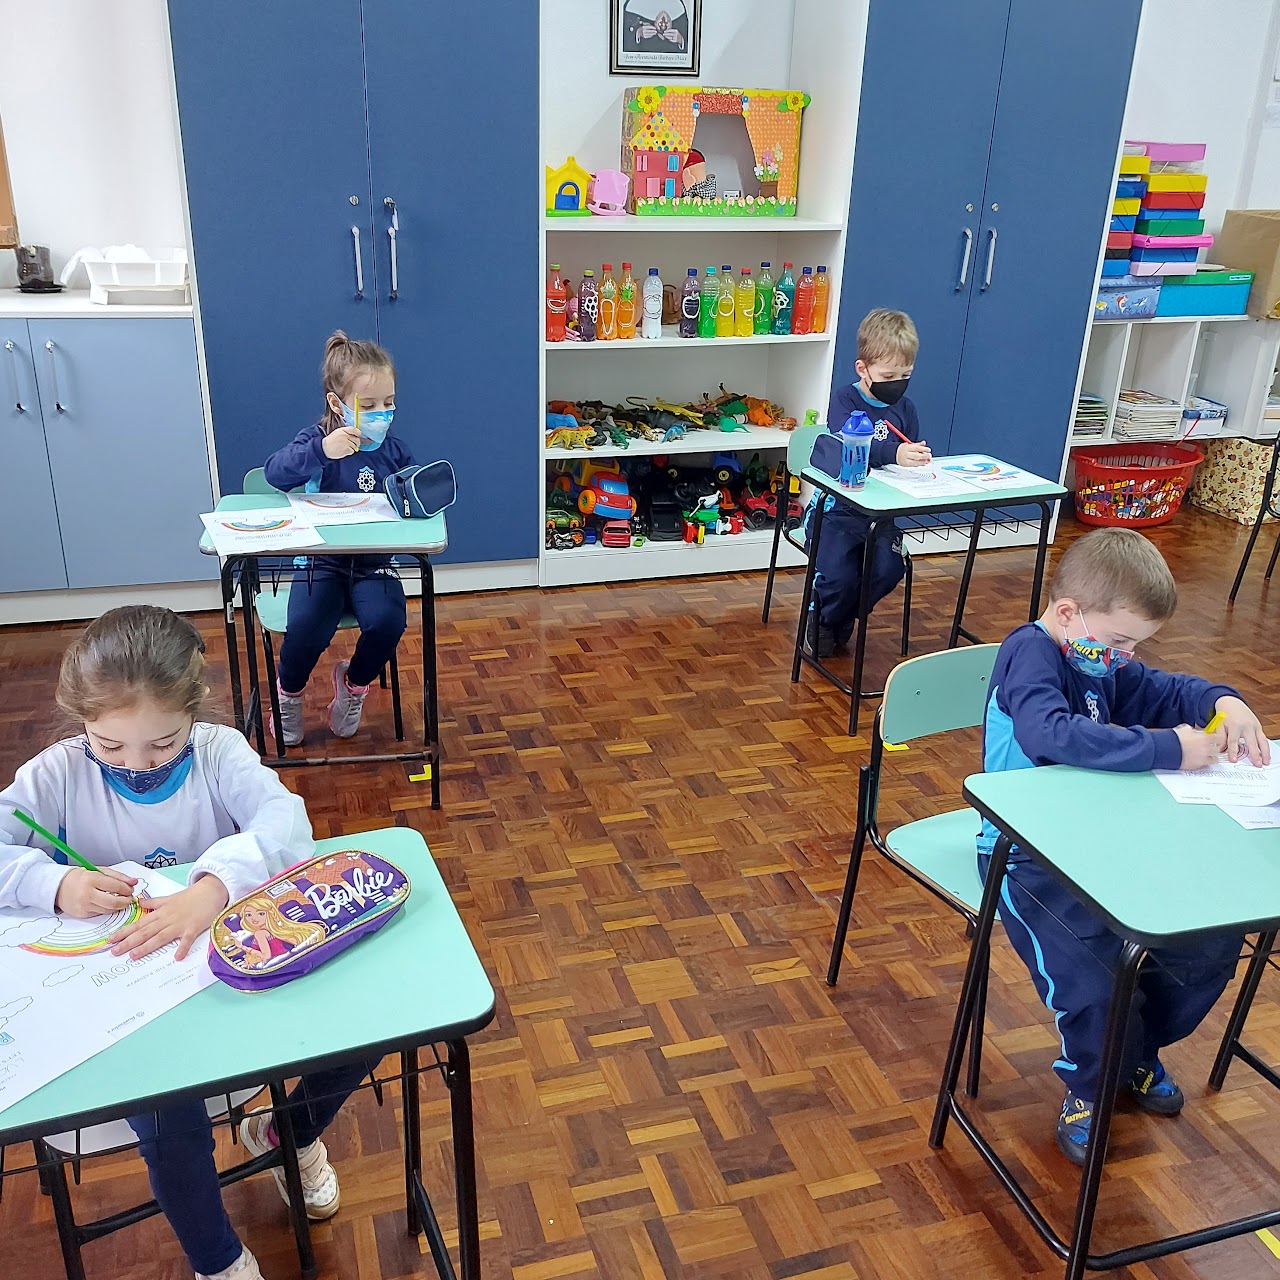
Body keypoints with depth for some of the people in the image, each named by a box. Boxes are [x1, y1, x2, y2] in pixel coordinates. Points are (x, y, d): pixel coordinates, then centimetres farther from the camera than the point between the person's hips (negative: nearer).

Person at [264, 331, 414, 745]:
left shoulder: (395, 451, 7)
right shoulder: (317, 439, -3)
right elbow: (275, 472, -20)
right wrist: (321, 451, -36)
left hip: (374, 563, 2)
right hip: (321, 561, -2)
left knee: (387, 620, -27)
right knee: (305, 628, -27)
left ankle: (353, 684, 8)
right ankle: (288, 693, 10)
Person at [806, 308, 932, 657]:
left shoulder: (904, 407, 8)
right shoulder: (844, 399, -7)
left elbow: (910, 457, 6)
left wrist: (919, 457, -19)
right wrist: (894, 454, -42)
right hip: (837, 507, -4)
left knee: (889, 569, -16)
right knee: (838, 575, -22)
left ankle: (842, 623, 12)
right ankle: (823, 622, 13)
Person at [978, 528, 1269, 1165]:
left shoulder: (1100, 660, 8)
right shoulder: (1030, 653, -19)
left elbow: (1168, 690, 21)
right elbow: (1052, 734, -37)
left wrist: (1224, 702, -2)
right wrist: (1166, 748, -33)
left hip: (1098, 839, 9)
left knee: (1213, 940, 2)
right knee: (1095, 979, -24)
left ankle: (1138, 1051, 28)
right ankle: (1089, 1086, 10)